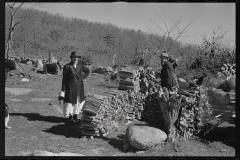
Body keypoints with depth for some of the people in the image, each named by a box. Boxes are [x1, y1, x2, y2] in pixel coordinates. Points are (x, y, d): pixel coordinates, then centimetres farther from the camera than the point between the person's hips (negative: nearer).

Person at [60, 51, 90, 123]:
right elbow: (64, 78, -6)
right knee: (70, 101, 1)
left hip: (79, 88, 4)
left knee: (78, 101, 11)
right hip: (71, 88, -4)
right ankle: (70, 116, 13)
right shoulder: (67, 66, -8)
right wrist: (63, 89, -9)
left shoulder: (80, 65, 2)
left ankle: (75, 116, 23)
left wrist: (83, 78, 8)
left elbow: (87, 71, 21)